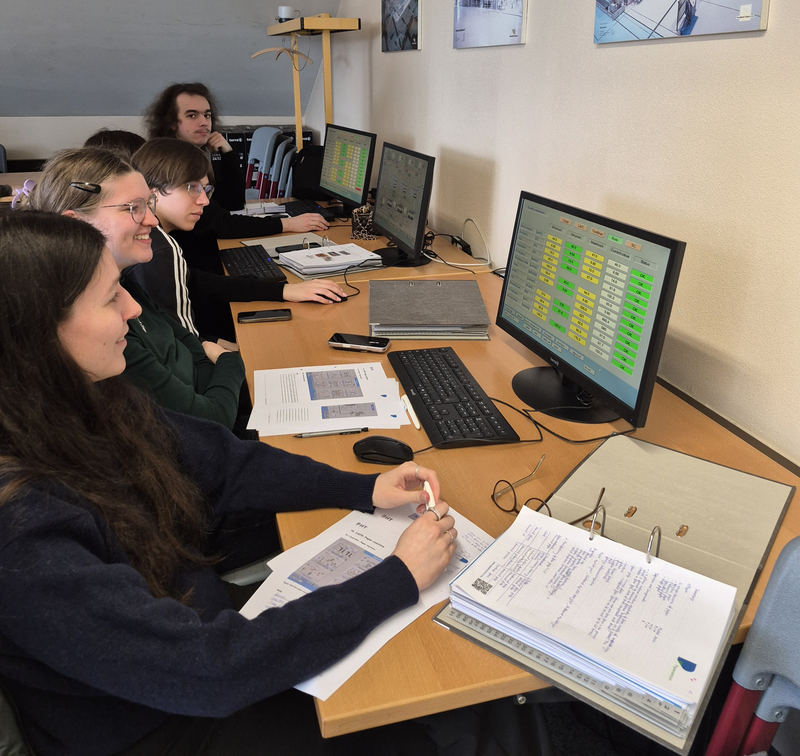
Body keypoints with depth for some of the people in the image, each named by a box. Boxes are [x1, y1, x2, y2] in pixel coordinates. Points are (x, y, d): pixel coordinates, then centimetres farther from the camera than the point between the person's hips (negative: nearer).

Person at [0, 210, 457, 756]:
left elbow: (227, 464, 2)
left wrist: (366, 489, -6)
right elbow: (202, 670, -32)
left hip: (212, 625, 6)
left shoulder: (90, 402, -9)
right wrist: (399, 580, -26)